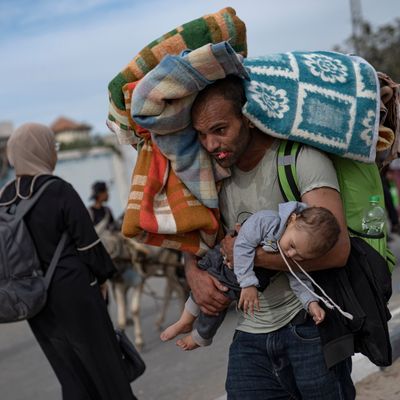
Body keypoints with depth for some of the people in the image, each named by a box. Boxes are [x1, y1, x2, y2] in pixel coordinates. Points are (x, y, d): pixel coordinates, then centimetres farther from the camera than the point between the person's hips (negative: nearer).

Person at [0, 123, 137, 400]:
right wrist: (102, 276, 3)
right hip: (74, 293, -6)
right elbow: (87, 242, -13)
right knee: (103, 362, 11)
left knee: (71, 371, 16)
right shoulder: (59, 191, -16)